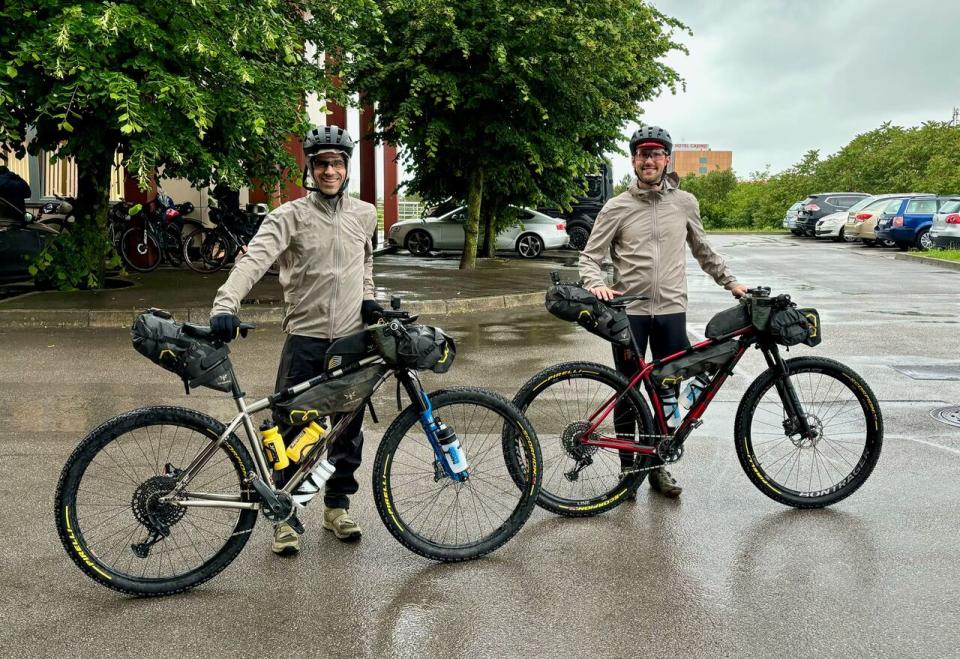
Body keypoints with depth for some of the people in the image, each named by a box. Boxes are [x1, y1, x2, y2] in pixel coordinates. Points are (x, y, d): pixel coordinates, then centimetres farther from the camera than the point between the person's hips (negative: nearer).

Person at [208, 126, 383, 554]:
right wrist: (225, 304, -38)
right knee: (291, 430, 0)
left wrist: (368, 295, 10)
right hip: (305, 338, -3)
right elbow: (254, 259, -22)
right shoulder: (290, 216, -7)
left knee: (349, 429, 12)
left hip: (352, 339, 4)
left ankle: (337, 506, 28)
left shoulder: (365, 215, 6)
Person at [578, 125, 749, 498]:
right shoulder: (617, 208, -1)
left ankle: (658, 466, 22)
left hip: (671, 311, 2)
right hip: (629, 311, -2)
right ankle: (628, 467, 19)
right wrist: (596, 284, -20)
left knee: (668, 393, 7)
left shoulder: (685, 203, 7)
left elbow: (702, 250, 20)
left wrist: (730, 283, 18)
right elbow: (589, 256, -1)